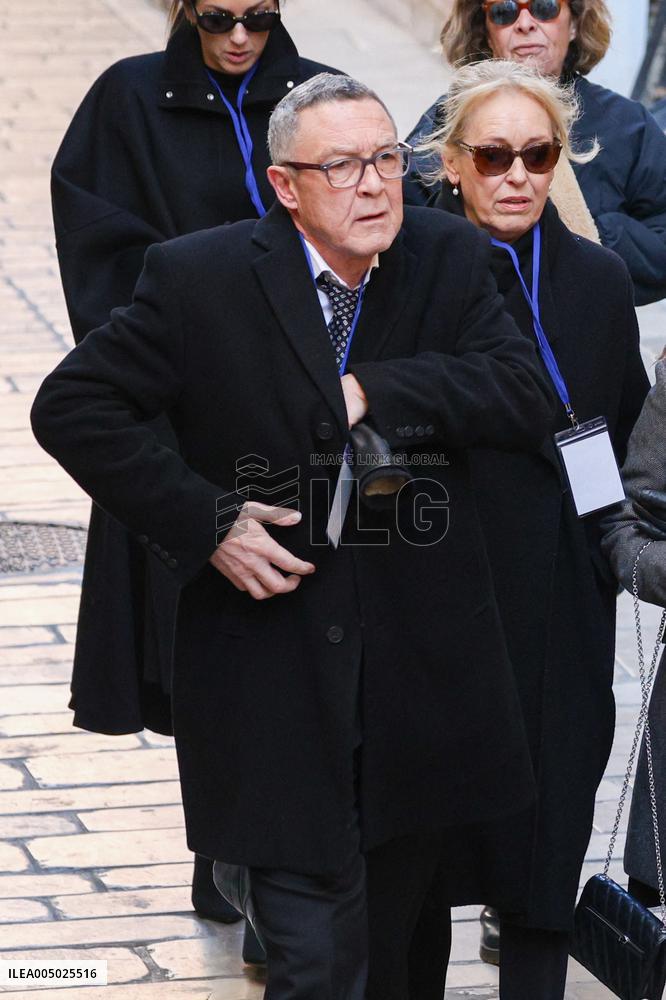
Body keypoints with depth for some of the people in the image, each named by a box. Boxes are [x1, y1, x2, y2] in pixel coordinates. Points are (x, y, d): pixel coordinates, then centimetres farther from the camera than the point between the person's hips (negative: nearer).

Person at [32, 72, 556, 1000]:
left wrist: (376, 391, -19)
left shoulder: (450, 257, 2)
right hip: (275, 672, -3)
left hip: (426, 670, 3)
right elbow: (71, 406, -5)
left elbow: (527, 398, -8)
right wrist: (202, 522, -12)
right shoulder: (198, 278, -7)